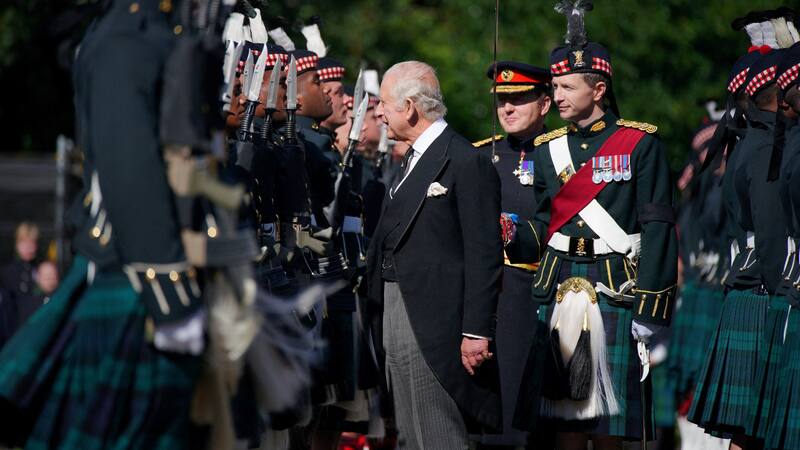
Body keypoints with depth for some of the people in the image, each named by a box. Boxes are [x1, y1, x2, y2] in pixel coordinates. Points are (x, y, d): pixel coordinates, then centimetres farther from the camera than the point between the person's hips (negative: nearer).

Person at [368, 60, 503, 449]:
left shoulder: (467, 162, -12)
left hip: (434, 326, -10)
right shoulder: (414, 160, 17)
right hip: (398, 324, 10)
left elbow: (484, 254, -16)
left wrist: (476, 332, -20)